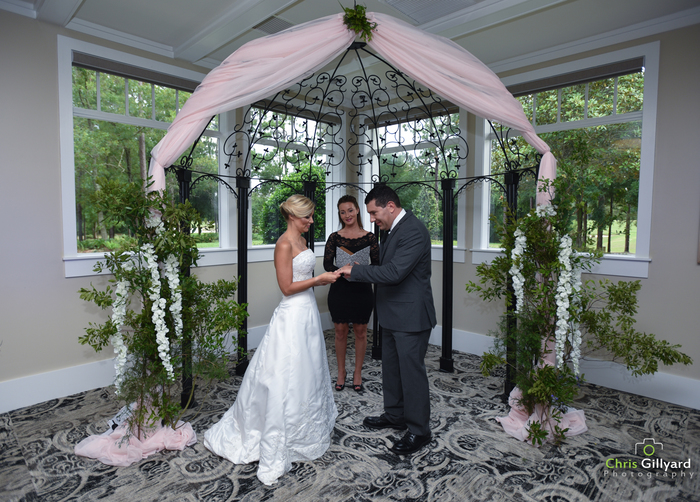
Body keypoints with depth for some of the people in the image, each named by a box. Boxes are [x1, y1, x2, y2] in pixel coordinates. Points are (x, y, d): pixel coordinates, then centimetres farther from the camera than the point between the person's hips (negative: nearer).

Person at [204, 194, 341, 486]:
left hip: (308, 311, 9)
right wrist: (319, 279, -17)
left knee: (307, 372, 20)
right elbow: (287, 287, -20)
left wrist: (326, 279, 6)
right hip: (293, 314, -9)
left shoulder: (302, 240, 10)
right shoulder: (284, 244, -18)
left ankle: (306, 424, 39)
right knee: (287, 378, 0)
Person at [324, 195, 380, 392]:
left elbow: (377, 264, -3)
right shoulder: (334, 237, 0)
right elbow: (327, 264, -5)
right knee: (340, 331, 10)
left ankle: (358, 373, 26)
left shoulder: (369, 237, -1)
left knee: (360, 332, 10)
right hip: (339, 289, 0)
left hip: (362, 289, 0)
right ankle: (341, 371, 29)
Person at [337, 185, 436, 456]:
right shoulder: (390, 229, 10)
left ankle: (419, 431, 20)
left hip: (411, 317, -10)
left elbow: (393, 272, -29)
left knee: (412, 372, 3)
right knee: (391, 368, 21)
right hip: (392, 315, 10)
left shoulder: (414, 231, -21)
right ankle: (395, 415, 40)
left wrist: (355, 270, -21)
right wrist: (358, 272, 4)